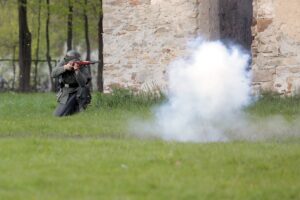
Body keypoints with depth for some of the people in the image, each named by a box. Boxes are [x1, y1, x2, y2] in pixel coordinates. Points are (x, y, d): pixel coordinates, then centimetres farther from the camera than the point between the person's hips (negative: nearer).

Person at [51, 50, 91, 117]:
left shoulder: (82, 67, -18)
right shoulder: (63, 63, -9)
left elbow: (83, 83, -33)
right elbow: (53, 74, -21)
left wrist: (77, 70, -46)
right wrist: (64, 67, -34)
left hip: (78, 93, -3)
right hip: (66, 96, 3)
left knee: (83, 88, -37)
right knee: (58, 115, -10)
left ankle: (82, 110, -14)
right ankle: (75, 108, 20)